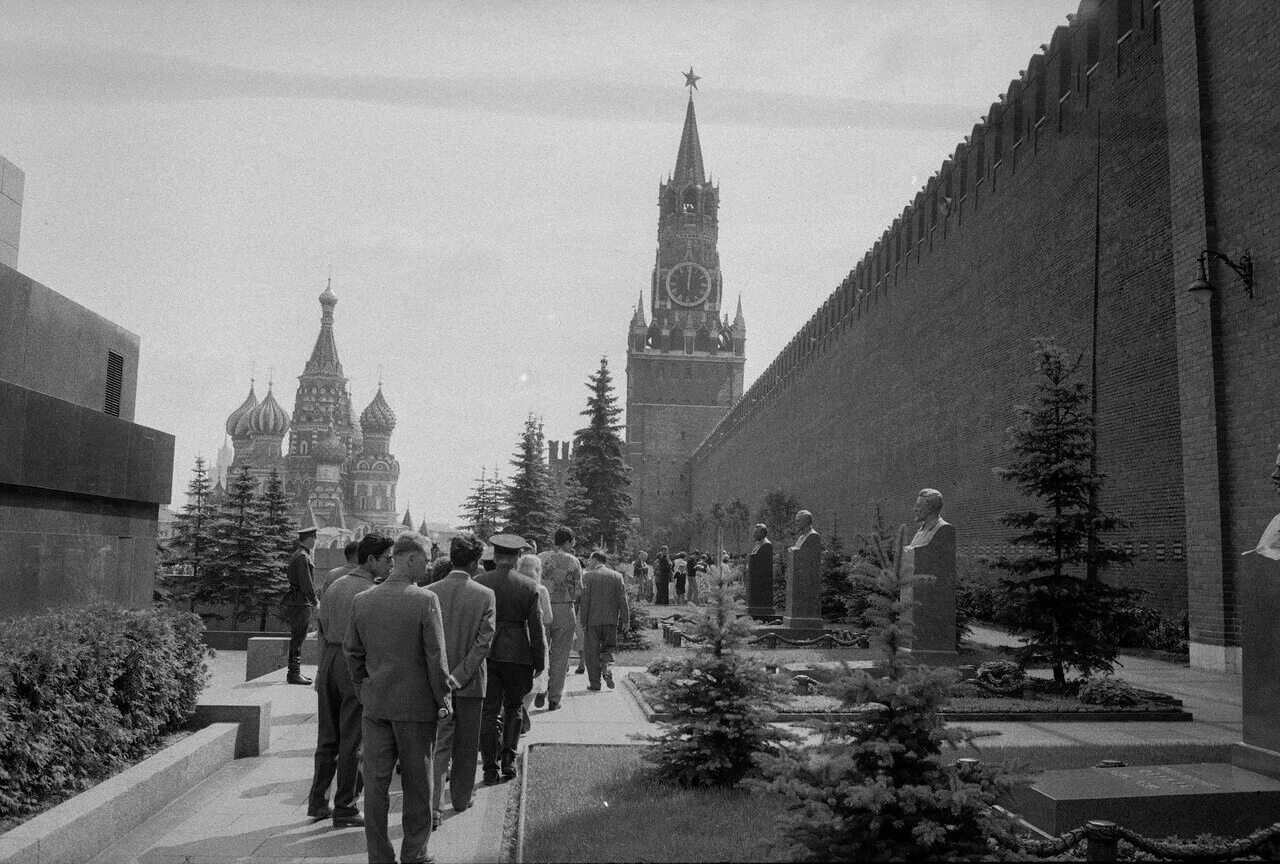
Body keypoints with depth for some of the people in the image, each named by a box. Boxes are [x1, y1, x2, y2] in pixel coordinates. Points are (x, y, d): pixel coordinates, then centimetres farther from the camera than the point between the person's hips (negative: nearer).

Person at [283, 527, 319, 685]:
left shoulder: (301, 555, 19)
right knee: (297, 638, -8)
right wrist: (315, 601, -16)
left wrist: (313, 601, 22)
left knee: (297, 638, 13)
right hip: (300, 602, -11)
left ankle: (295, 672, 19)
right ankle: (294, 674, -5)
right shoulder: (302, 556, -15)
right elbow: (306, 583, -20)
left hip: (300, 602, 11)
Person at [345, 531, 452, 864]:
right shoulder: (425, 600, -15)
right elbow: (436, 655, -13)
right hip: (416, 705, -4)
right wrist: (443, 700, -3)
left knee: (376, 782, 10)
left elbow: (352, 652, 8)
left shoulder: (361, 601, 0)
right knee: (417, 784, 11)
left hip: (375, 704, 4)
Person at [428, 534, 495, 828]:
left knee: (438, 745, 8)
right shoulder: (485, 595, -11)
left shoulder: (430, 592, -5)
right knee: (465, 746, 16)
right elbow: (484, 642, -16)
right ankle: (460, 798, 31)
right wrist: (459, 676, -14)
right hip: (471, 682, -1)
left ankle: (432, 807, -1)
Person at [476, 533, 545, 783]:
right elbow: (535, 626, -3)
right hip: (517, 653, 0)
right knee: (513, 708, 18)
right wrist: (540, 660, 5)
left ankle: (490, 769, 8)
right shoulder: (528, 586, -6)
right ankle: (509, 757, 8)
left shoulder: (479, 583, -4)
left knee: (488, 711, 7)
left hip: (486, 653, 0)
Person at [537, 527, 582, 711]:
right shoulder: (572, 561, -2)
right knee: (560, 656, 7)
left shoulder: (540, 558, 4)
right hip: (564, 611, -2)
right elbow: (578, 590, -2)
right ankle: (554, 698, 10)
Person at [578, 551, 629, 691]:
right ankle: (607, 670, -6)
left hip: (593, 620, -3)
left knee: (592, 653, 7)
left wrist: (583, 621, -6)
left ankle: (595, 683, 10)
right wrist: (625, 620, 3)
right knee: (607, 649, 18)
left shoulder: (588, 576, -5)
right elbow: (623, 599, 1)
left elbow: (585, 600, -9)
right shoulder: (617, 576, 5)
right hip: (611, 620, 3)